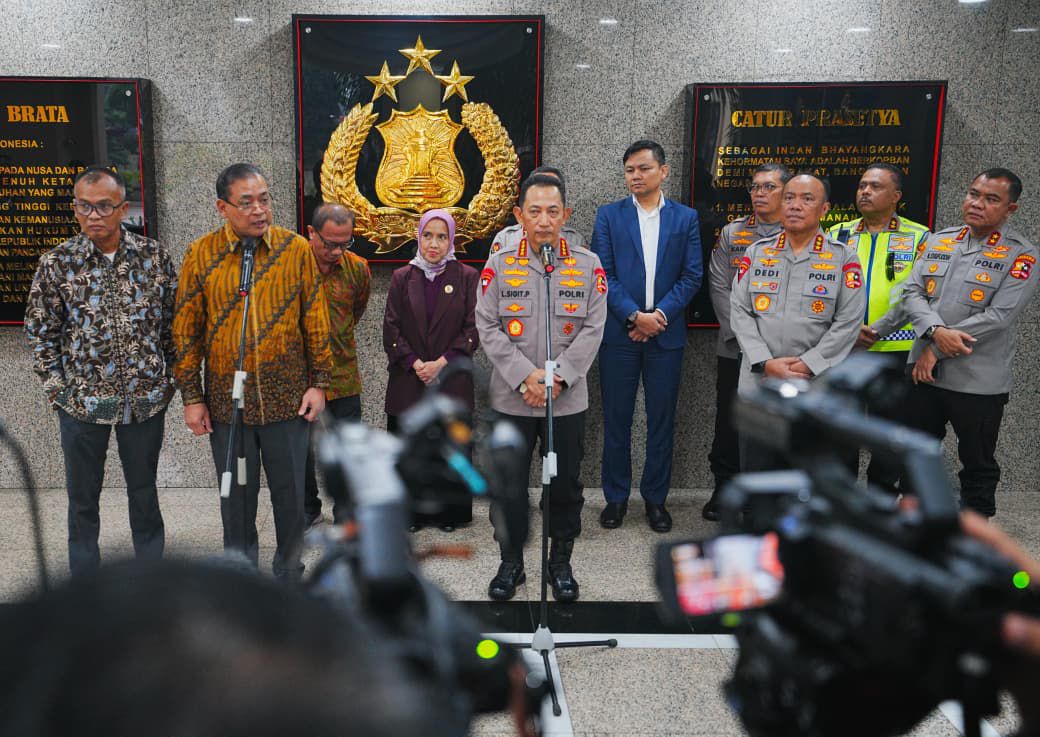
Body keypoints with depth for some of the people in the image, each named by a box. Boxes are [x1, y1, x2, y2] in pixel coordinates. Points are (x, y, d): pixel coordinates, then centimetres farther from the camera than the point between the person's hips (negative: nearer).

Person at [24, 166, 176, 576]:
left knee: (144, 489, 15)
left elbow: (173, 322, 5)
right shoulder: (56, 264, -5)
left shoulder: (154, 257, -3)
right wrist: (56, 386, -3)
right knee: (83, 495, 12)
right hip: (81, 399, 0)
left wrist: (169, 379, 4)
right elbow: (40, 332, 2)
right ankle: (85, 579, 29)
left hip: (146, 397, 0)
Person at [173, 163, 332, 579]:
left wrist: (319, 383, -1)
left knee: (290, 492, 11)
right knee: (237, 497, 13)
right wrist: (191, 397, -1)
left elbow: (316, 321, 2)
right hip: (226, 401, 0)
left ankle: (288, 570, 32)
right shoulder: (201, 254, -2)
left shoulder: (297, 249, -2)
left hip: (288, 399, 0)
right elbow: (186, 330, 1)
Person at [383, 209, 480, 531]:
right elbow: (391, 329, 2)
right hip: (408, 381, 1)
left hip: (453, 381, -1)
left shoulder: (467, 277, 1)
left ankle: (449, 513, 19)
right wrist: (416, 364, -10)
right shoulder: (402, 277, 6)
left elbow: (473, 329, -3)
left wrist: (442, 363, -12)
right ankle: (412, 513, 19)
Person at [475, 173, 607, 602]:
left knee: (566, 485, 10)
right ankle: (510, 563, 27)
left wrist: (558, 376, -14)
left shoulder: (588, 266, 2)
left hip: (568, 399, 0)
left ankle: (561, 563, 28)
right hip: (512, 399, 0)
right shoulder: (499, 265, 0)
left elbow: (593, 330, -4)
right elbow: (488, 328, -5)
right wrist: (525, 376, -15)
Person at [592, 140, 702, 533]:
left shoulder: (686, 217, 7)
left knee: (662, 419, 7)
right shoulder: (609, 215, 4)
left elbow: (692, 275, 1)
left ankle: (655, 497, 20)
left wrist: (660, 314, -11)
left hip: (666, 333, 1)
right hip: (619, 333, 0)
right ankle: (616, 497, 18)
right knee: (616, 419, 5)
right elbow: (603, 274, -3)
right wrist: (634, 315, -13)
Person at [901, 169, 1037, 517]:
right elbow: (912, 292, 0)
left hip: (978, 381, -4)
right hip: (924, 371, 4)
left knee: (978, 463, 10)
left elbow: (998, 317, -17)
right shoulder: (938, 241, 7)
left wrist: (935, 350, -16)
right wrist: (936, 332, -20)